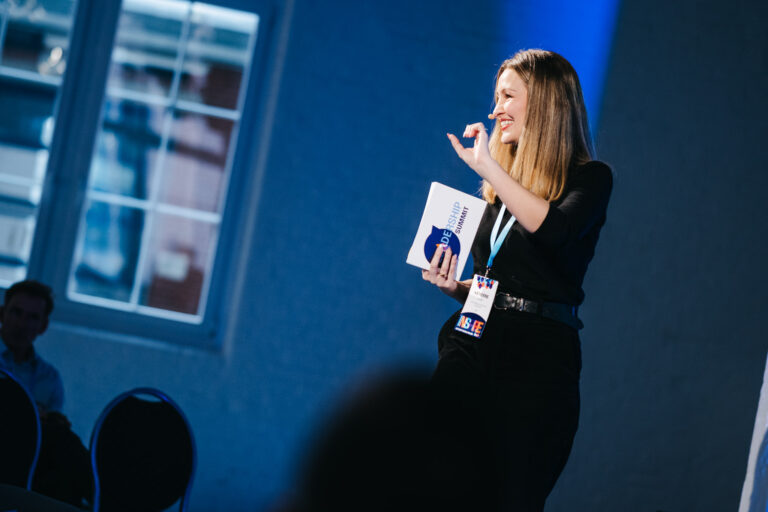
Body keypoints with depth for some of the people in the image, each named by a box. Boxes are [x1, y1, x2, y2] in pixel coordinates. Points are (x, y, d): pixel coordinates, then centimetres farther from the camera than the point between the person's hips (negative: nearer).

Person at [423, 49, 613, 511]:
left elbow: (554, 227, -22)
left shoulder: (588, 178, 1)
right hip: (473, 343, 5)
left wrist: (488, 166, -18)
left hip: (538, 355, -5)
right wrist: (456, 286, 6)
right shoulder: (500, 186, 20)